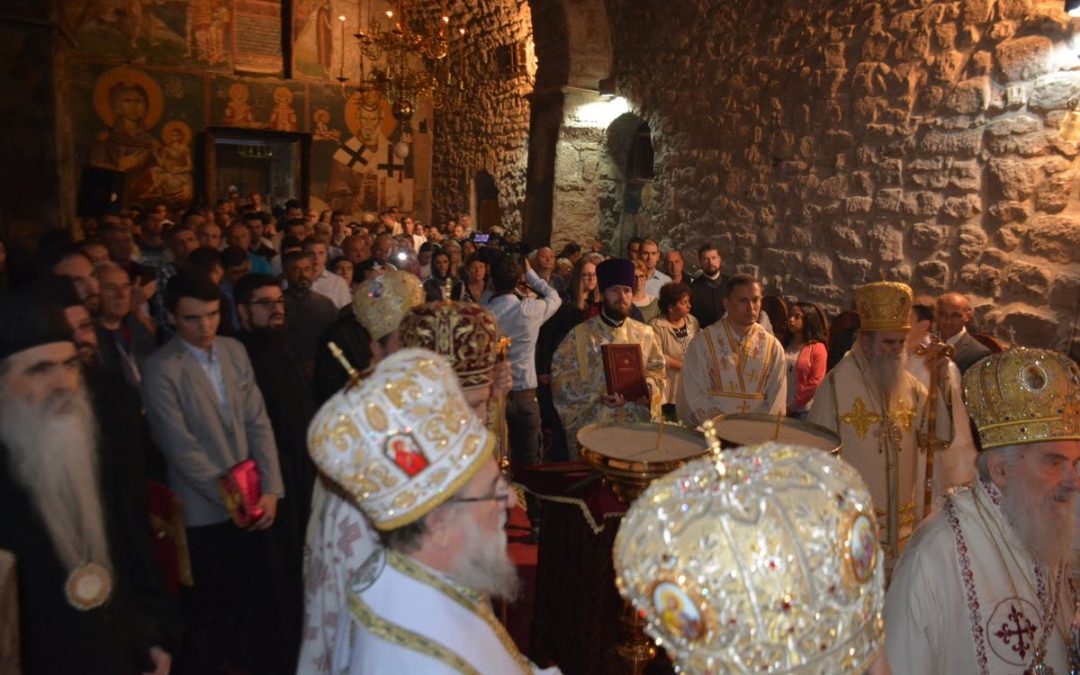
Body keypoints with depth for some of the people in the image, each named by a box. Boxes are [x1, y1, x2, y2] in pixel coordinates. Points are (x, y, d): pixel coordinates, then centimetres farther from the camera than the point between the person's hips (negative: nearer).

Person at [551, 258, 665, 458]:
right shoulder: (579, 335, -3)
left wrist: (648, 388, -11)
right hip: (592, 426, -3)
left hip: (637, 425, 3)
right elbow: (561, 377, -8)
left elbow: (657, 370, 11)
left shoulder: (645, 333, 8)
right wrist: (599, 396, -18)